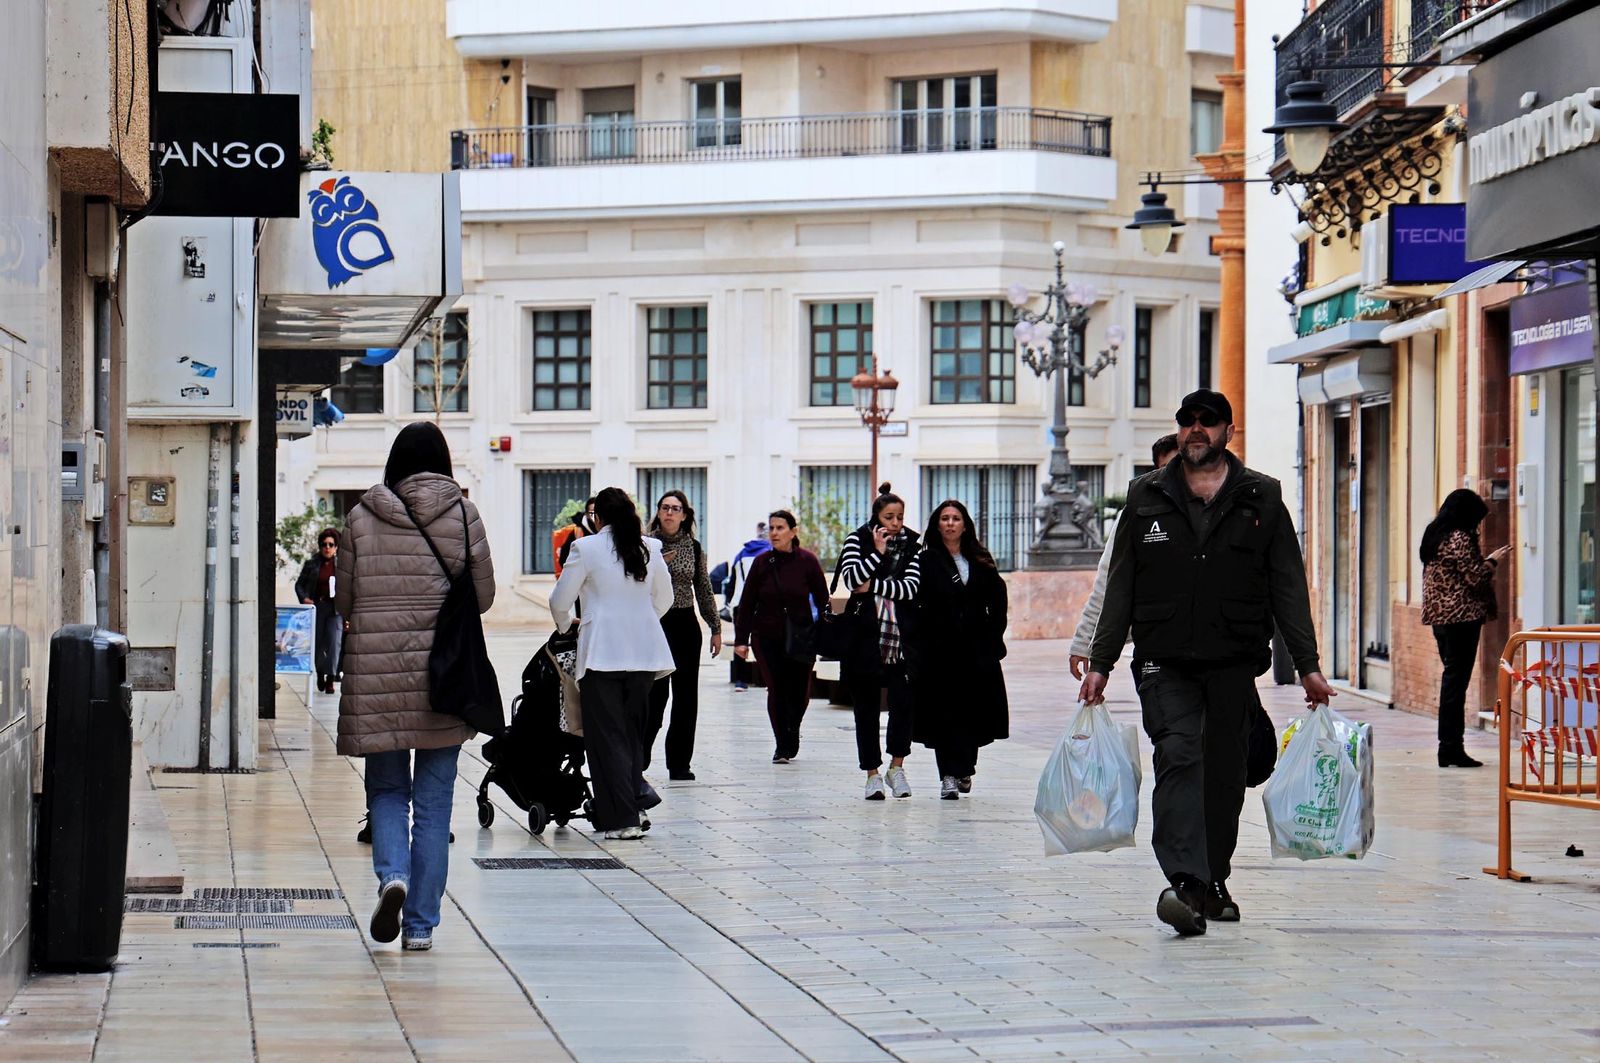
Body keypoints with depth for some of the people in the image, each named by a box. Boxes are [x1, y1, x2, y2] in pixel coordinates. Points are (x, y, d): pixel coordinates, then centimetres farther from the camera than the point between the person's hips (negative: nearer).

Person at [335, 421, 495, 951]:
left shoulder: (361, 519, -1)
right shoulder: (462, 515, -2)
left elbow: (342, 600, 5)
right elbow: (484, 595, 2)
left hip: (375, 673, 0)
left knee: (386, 788, 13)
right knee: (433, 801, 7)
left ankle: (393, 874, -14)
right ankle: (421, 923, 8)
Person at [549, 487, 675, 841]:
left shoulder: (586, 548, -6)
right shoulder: (650, 548, 7)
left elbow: (560, 602, 0)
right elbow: (664, 599, 16)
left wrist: (565, 625, 22)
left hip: (602, 652, -4)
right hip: (644, 652, 4)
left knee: (608, 735, 0)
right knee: (634, 729, 15)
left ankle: (623, 818, -3)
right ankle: (637, 795, 5)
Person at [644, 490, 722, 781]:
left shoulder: (694, 548, 9)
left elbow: (704, 591, 15)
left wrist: (716, 628, 13)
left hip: (685, 626, 3)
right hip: (654, 624, -3)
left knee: (686, 697, 2)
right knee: (655, 695, -9)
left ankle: (679, 764, 8)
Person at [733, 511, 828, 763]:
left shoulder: (807, 561, -4)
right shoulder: (762, 562, -1)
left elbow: (822, 600, -1)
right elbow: (746, 604, 2)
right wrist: (741, 639, -2)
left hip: (800, 636, 0)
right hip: (767, 637, 0)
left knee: (799, 692, 5)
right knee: (777, 690, -6)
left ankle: (791, 733, 35)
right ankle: (782, 746, 5)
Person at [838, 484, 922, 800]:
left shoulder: (913, 544, 6)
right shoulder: (858, 540, 4)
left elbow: (911, 587, -6)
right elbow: (851, 579, -10)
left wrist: (872, 587, -9)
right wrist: (878, 552, -9)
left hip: (903, 635, 0)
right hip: (866, 636, 0)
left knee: (904, 702, -5)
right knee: (867, 706, 2)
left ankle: (897, 767, 12)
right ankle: (873, 774, 9)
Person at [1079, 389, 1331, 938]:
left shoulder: (1261, 499, 8)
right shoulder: (1146, 498, 9)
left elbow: (1288, 587, 6)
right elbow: (1120, 587, 11)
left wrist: (1307, 664, 0)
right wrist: (1100, 662, 5)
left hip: (1234, 664, 1)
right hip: (1165, 664, -1)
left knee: (1226, 772, 6)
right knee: (1179, 756, -18)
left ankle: (1214, 882, 21)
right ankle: (1184, 882, -30)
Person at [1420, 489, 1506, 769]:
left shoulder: (1434, 536, 15)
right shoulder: (1459, 538, -14)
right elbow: (1476, 578, -16)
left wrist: (1485, 561, 18)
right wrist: (1492, 561, 1)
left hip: (1439, 617, 10)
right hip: (1462, 617, -10)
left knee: (1451, 678, 14)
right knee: (1457, 680, -7)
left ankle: (1449, 747, 16)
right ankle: (1451, 748, -7)